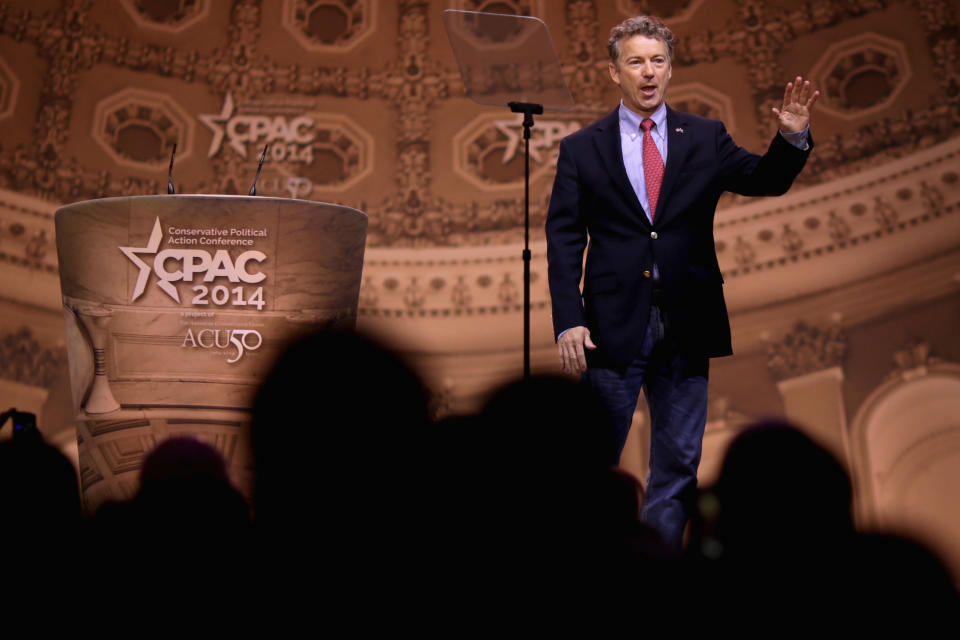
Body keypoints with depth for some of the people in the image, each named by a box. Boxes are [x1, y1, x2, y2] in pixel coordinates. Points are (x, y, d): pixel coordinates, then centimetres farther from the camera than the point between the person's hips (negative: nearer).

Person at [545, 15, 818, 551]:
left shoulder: (705, 139, 9)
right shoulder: (581, 149, 3)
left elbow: (765, 181, -2)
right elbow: (564, 241, -2)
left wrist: (793, 136, -21)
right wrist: (568, 321, -12)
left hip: (685, 325, 2)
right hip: (613, 324, -2)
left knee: (678, 463, 9)